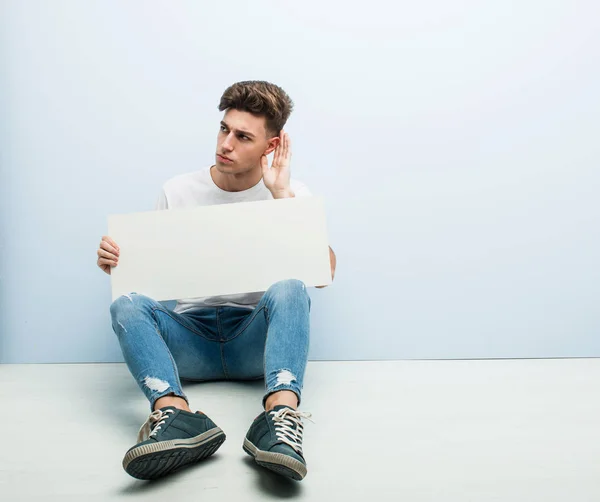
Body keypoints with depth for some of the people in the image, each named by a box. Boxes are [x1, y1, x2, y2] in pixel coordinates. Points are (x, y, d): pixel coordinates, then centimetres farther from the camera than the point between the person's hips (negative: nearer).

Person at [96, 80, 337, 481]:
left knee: (289, 288, -32)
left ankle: (280, 417, -50)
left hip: (256, 338, -1)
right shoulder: (178, 192, 7)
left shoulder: (292, 194, 4)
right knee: (126, 304, -26)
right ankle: (177, 416, -47)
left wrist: (281, 196, -12)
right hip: (191, 336, 2)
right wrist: (117, 261, -12)